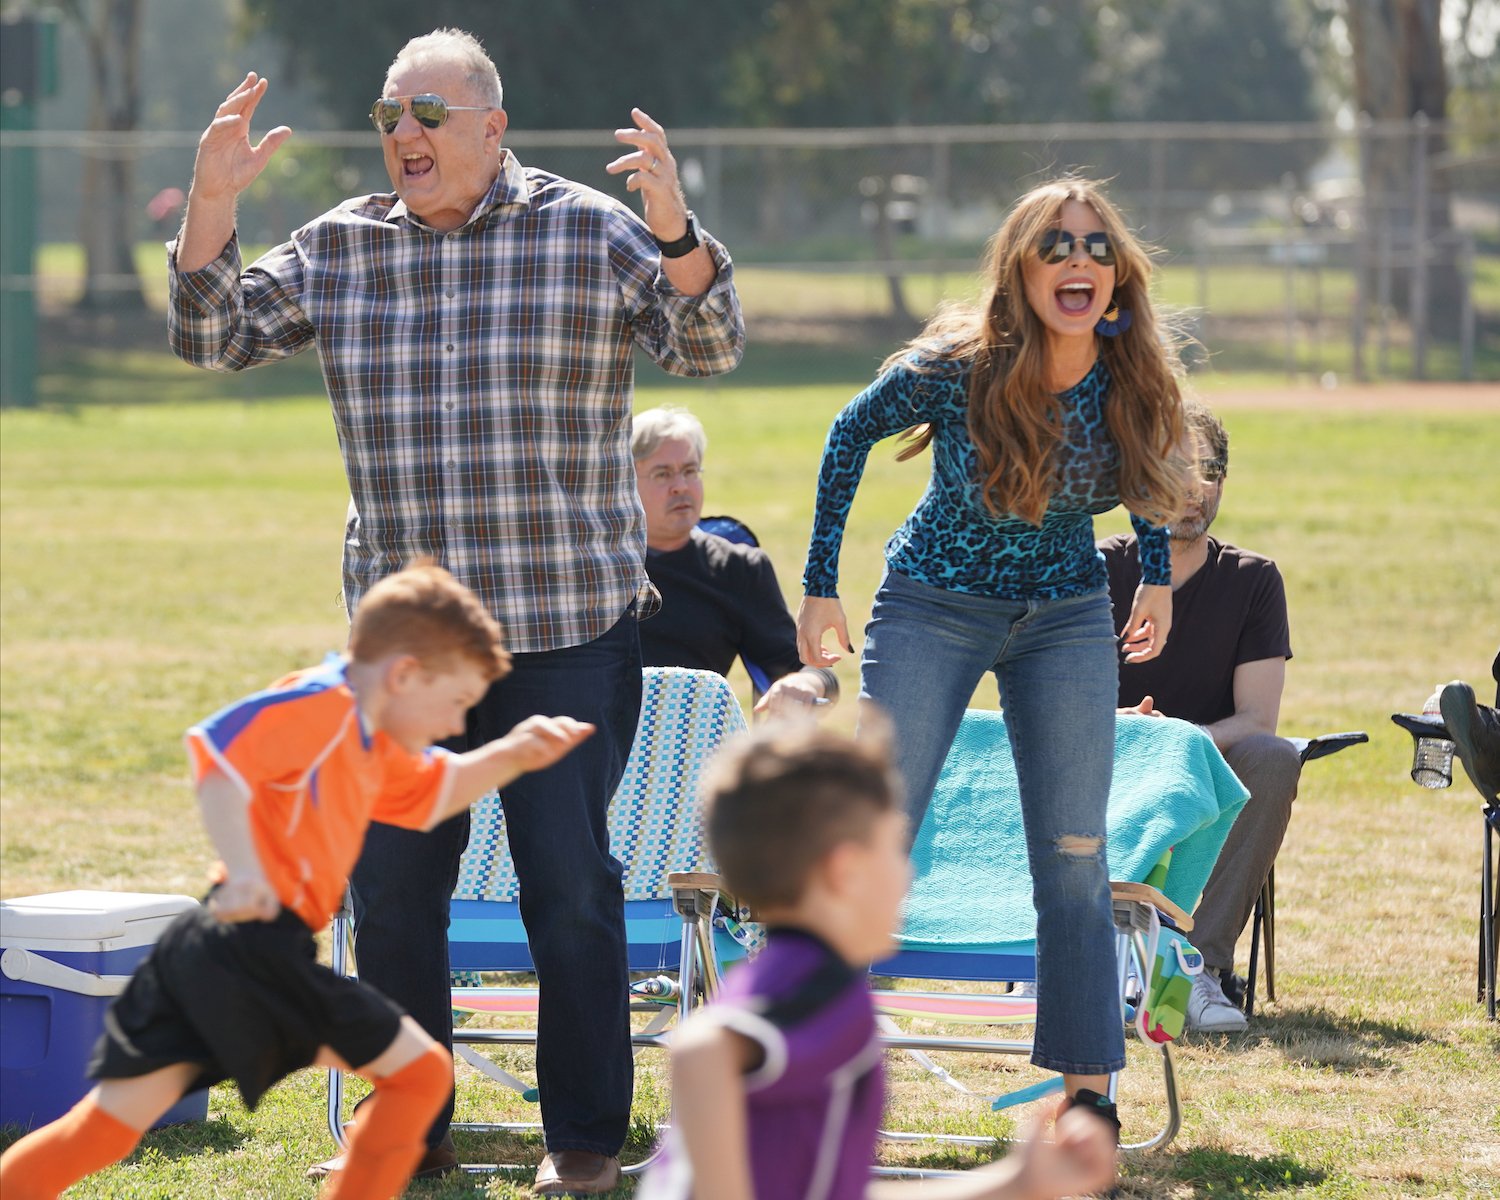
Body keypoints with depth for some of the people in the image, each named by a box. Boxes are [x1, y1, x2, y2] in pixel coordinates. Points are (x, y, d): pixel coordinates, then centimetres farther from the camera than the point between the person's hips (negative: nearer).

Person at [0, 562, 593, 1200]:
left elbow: (434, 793, 38)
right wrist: (244, 872, -29)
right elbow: (216, 747, -21)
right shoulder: (321, 704, -9)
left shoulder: (369, 741, 23)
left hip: (204, 954, 10)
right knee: (419, 1071, 2)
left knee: (112, 1124, 7)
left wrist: (509, 755, 22)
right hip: (259, 946, -10)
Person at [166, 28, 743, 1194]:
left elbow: (710, 346, -10)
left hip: (568, 628, -4)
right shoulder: (342, 247, 7)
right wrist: (211, 205, -9)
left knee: (570, 886, -1)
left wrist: (675, 226, -28)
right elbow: (216, 337, 6)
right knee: (390, 889, 7)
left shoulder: (591, 232, -2)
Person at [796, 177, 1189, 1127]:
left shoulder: (1131, 380, -15)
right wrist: (822, 584, -3)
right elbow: (852, 435, -6)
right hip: (933, 609, -3)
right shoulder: (955, 369, -24)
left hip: (1067, 618, 3)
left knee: (1075, 857, 1)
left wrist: (1159, 575, 11)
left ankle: (1088, 1087, 8)